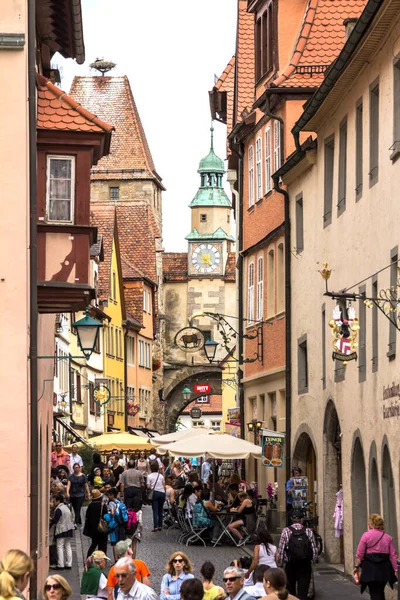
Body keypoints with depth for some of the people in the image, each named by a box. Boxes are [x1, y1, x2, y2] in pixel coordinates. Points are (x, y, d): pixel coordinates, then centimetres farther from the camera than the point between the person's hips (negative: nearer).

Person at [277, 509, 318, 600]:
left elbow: (281, 550, -8)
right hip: (305, 567, 0)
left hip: (290, 566, 0)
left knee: (290, 592, 18)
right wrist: (312, 560, 16)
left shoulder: (286, 531, -7)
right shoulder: (309, 531, -3)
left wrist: (279, 564, 5)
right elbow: (315, 551, -2)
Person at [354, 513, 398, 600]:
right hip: (384, 568, 4)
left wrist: (356, 566, 2)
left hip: (370, 567, -4)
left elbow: (359, 554, -7)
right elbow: (393, 555, 3)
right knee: (381, 592, 20)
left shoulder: (366, 535, -6)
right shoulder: (388, 537, 5)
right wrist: (395, 569, 6)